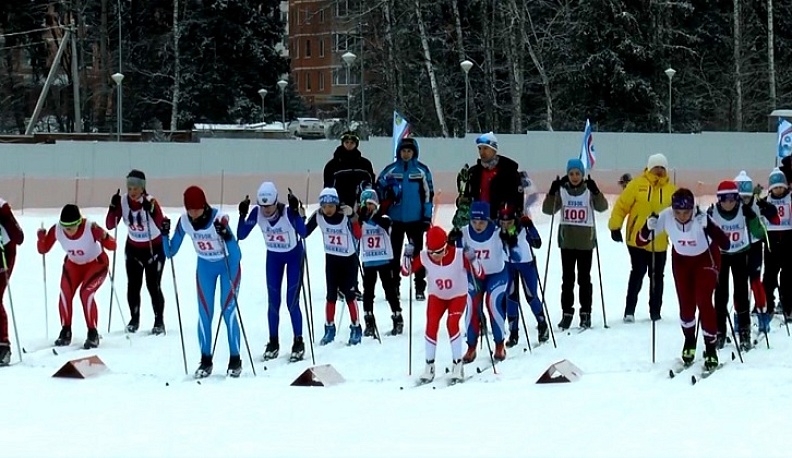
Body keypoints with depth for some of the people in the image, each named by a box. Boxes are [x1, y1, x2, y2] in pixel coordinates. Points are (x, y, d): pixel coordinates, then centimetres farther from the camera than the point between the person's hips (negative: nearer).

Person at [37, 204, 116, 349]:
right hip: (73, 264, 3)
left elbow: (112, 246, -29)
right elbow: (43, 250, -12)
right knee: (65, 292, -17)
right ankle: (65, 332, -1)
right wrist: (41, 238, -32)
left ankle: (93, 334, -10)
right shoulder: (56, 230, -23)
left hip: (96, 263, -3)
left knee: (86, 293, -23)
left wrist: (104, 237, -50)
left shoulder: (91, 228, -33)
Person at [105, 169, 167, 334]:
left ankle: (159, 321, 7)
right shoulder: (122, 201, -13)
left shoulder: (150, 201, -24)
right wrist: (113, 207, -29)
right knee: (133, 285, 3)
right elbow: (110, 226, -15)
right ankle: (134, 319, 20)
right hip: (133, 248, 4)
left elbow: (162, 225, -35)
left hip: (154, 248, -4)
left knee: (153, 286, -6)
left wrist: (151, 211, -49)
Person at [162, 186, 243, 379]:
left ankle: (235, 360, 0)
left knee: (228, 311, -9)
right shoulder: (184, 222, -18)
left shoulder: (219, 219, -31)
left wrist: (227, 236, -49)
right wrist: (165, 235, -24)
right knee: (204, 313, 0)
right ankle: (206, 361, 10)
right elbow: (170, 252, -8)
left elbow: (236, 255, -33)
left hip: (228, 264, -4)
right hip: (205, 266, 4)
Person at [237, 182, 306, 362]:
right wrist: (243, 215, -33)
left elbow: (303, 233, -45)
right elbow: (241, 235, -20)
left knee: (292, 302, -8)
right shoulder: (257, 213, -22)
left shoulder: (287, 212, -32)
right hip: (273, 256, 3)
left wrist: (295, 211, -54)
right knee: (273, 301, 3)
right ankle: (273, 342, 17)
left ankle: (299, 343, 6)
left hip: (294, 255, -3)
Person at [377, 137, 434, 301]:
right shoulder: (390, 170, 1)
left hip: (416, 219, -1)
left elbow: (428, 194, 0)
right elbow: (379, 187, 7)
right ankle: (393, 286, 15)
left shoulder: (422, 171, -1)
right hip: (395, 219, 1)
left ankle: (420, 288, 9)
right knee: (394, 254, 7)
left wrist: (427, 216, -2)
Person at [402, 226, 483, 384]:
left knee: (452, 323, -24)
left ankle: (458, 366, -13)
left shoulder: (459, 255, -29)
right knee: (431, 325, -15)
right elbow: (406, 271, -10)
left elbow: (480, 275, -27)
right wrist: (407, 255, -28)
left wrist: (472, 260, -44)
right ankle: (429, 367, 0)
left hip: (458, 296, -2)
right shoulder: (424, 257, -22)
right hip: (437, 296, 2)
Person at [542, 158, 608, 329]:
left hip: (585, 241, -1)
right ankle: (567, 312, 9)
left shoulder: (589, 190, -2)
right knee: (567, 278, 4)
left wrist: (595, 192, -29)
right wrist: (552, 193, -16)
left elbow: (602, 207, -14)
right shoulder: (561, 190, 3)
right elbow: (548, 210, -1)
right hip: (567, 240, 2)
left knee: (584, 278, 4)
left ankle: (586, 313, 11)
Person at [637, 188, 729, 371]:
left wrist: (708, 226, -53)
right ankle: (689, 342, 29)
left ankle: (711, 349, 1)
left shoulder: (702, 218, -35)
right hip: (681, 260, 3)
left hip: (705, 258, -3)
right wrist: (648, 228, -41)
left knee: (703, 302, -12)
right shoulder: (665, 217, -28)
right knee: (686, 304, 2)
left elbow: (725, 244, -41)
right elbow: (640, 242, -21)